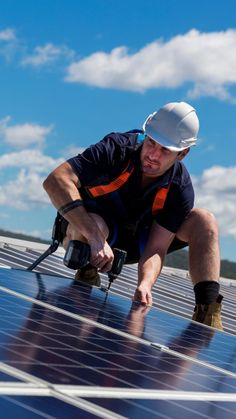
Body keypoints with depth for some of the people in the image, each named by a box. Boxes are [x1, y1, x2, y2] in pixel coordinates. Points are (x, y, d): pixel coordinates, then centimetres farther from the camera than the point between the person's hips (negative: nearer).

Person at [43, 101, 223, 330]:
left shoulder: (180, 189, -19)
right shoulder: (117, 149, -28)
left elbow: (156, 249, -21)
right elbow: (55, 180, -40)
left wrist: (145, 284, -45)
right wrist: (95, 238, -48)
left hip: (134, 242, 4)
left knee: (204, 221, -14)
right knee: (95, 225, -42)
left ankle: (207, 313, -21)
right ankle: (85, 280, -14)